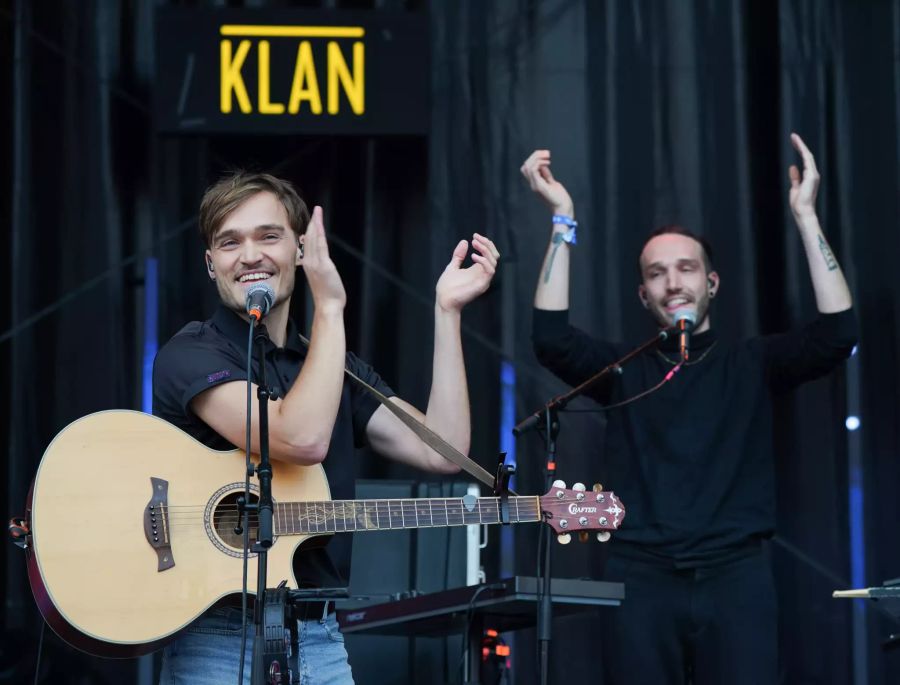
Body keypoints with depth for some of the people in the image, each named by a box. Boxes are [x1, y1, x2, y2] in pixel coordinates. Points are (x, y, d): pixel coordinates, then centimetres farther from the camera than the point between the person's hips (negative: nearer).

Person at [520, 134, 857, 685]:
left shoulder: (752, 364, 13)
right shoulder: (624, 369, 15)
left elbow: (837, 334, -3)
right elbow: (552, 339, -3)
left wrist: (805, 214, -6)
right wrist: (563, 218, -5)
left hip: (735, 576, -1)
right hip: (642, 578, 1)